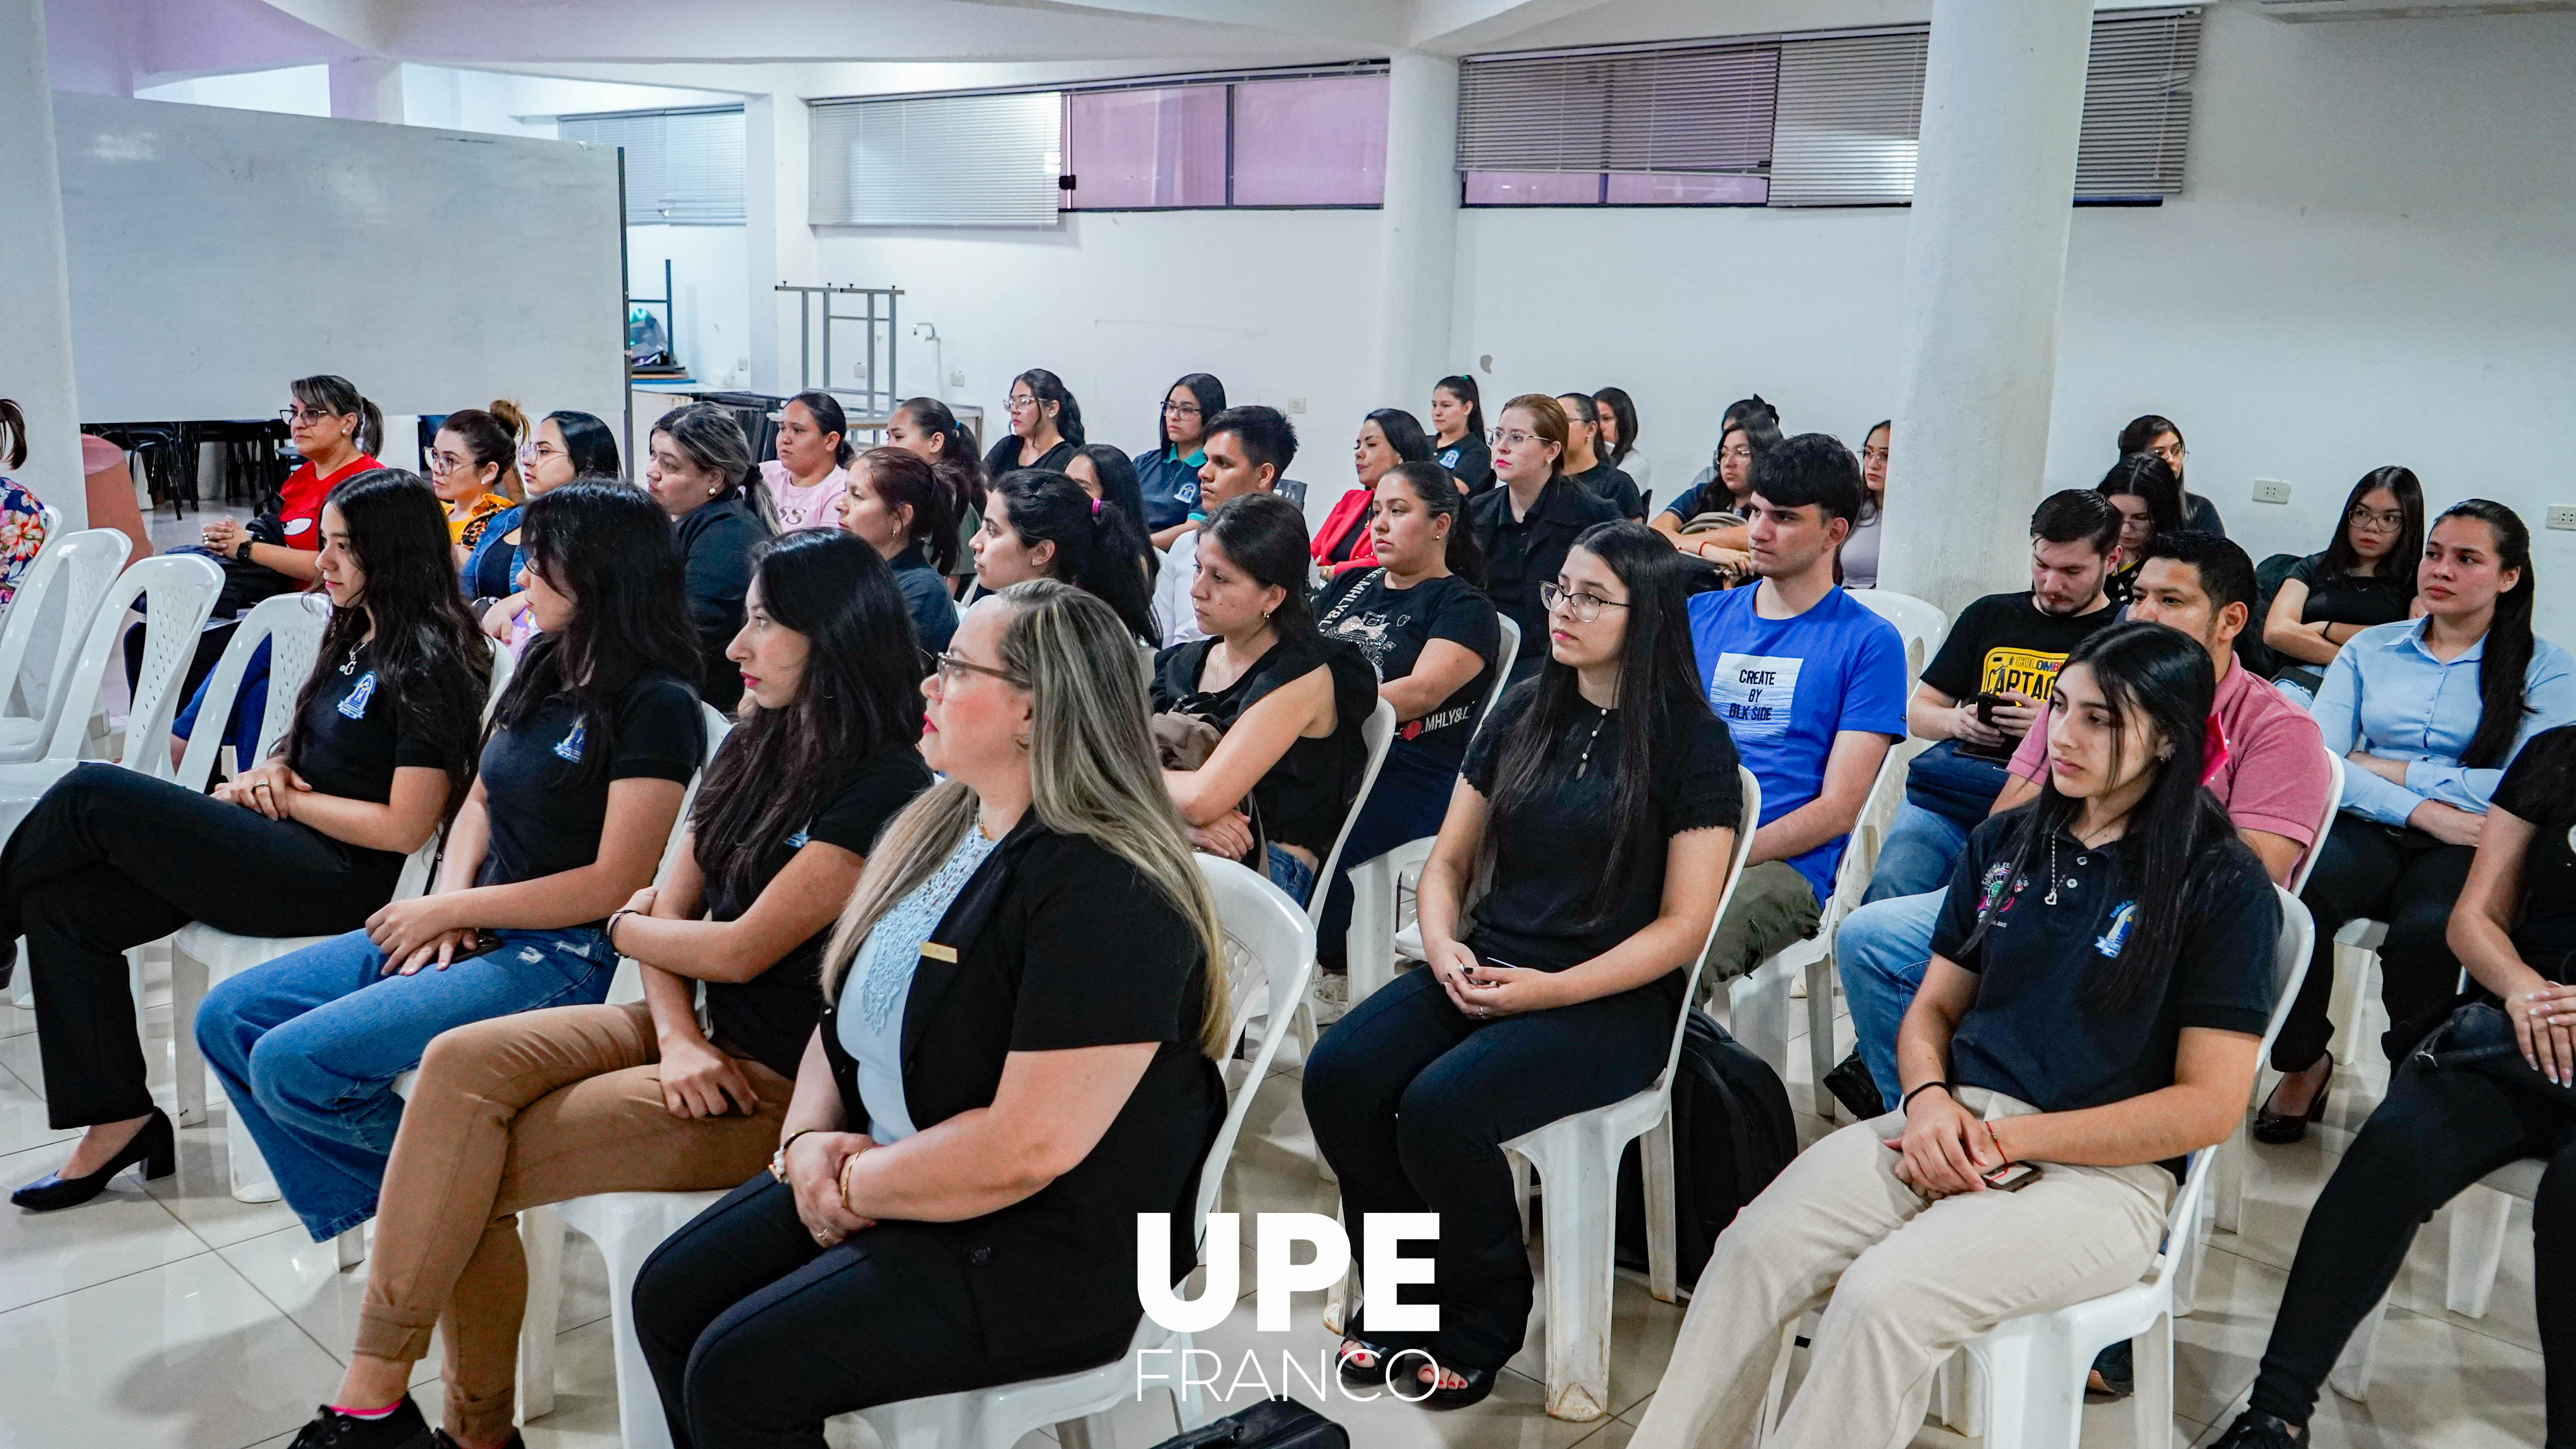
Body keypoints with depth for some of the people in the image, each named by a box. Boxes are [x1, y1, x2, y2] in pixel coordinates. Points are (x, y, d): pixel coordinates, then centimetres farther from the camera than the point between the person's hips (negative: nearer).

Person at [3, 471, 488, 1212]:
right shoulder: (357, 634, 14)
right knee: (63, 903, -3)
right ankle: (121, 1120, 2)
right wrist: (271, 773, 1)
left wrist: (287, 798, -8)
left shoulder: (429, 663, -14)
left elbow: (404, 828, -19)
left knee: (90, 794, -13)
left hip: (339, 879, -9)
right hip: (290, 852, 10)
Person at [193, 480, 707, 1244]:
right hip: (475, 932, 10)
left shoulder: (655, 707, -15)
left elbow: (615, 884, -18)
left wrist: (449, 909, -12)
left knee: (292, 1064, -20)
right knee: (228, 1020, 4)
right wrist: (447, 905, -1)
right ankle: (369, 1214, 7)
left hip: (567, 955, -9)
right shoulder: (543, 667, 12)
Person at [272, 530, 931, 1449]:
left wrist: (622, 926, 2)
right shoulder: (754, 748, 11)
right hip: (699, 1035, 8)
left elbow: (742, 949, -17)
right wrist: (676, 1033, -10)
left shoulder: (883, 788, -17)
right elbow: (672, 907, 8)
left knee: (469, 1169, -15)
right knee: (462, 1063, -14)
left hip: (780, 1085, -8)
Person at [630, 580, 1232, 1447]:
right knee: (669, 1297, 3)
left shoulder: (1105, 892, -24)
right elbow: (848, 1019, 14)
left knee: (737, 1373, -16)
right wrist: (810, 1137, -5)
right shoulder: (933, 829, 6)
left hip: (1045, 1257, -9)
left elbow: (1028, 1148, -29)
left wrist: (855, 1185, -15)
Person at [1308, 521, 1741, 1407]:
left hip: (1613, 1002, -5)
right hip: (1485, 968, 5)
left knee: (1439, 1107, -29)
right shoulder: (1523, 714, 10)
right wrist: (1444, 946, -6)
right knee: (1337, 1076, -19)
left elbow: (1683, 925, -9)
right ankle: (1401, 1289, 4)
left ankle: (1484, 1317, -1)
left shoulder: (1691, 742, -5)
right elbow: (1448, 861, 15)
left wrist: (1553, 991, -18)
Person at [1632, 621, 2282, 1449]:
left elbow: (2210, 1106, -9)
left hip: (2102, 1170, -5)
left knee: (1883, 1297, -31)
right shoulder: (2007, 842, 12)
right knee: (1753, 1249, -22)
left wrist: (2008, 1140, -13)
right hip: (1953, 1127, 5)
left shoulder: (2223, 885, -5)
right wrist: (1929, 1100, -6)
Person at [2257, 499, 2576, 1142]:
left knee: (2427, 928, -37)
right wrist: (2423, 811, -13)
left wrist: (2387, 768, -4)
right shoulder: (2370, 648, 15)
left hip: (2471, 850, -2)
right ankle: (2304, 1063, -8)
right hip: (2366, 831, 2)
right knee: (2285, 894, -33)